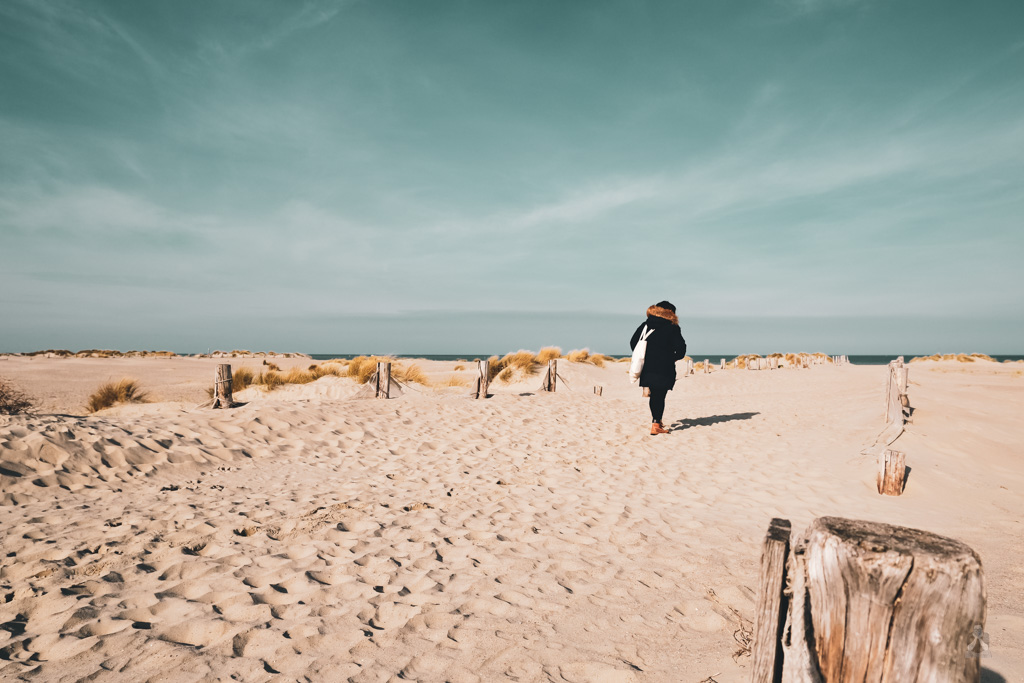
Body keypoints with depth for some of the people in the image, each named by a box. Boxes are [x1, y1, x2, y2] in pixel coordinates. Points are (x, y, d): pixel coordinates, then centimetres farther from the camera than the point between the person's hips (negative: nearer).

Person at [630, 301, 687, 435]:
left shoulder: (645, 325, 7)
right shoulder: (672, 328, -5)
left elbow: (633, 343, 10)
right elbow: (681, 349, -8)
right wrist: (673, 358, 10)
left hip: (647, 367, 5)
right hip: (664, 369, -5)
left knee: (654, 394, 17)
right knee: (659, 396, 0)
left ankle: (657, 421, 28)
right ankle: (655, 425, -3)